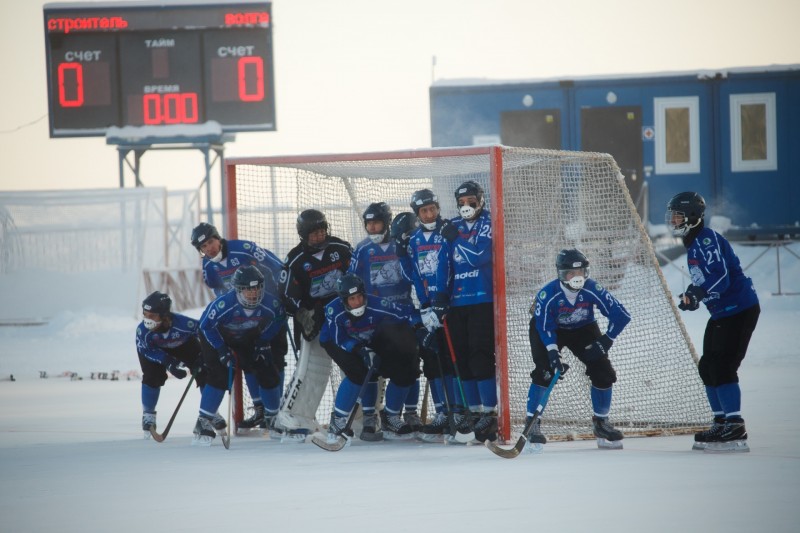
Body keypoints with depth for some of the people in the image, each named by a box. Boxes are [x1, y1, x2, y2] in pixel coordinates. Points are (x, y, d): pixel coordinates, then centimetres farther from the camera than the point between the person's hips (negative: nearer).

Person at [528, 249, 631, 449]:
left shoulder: (592, 290, -29)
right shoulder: (547, 294, -33)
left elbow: (620, 315, -25)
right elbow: (544, 327, -29)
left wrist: (606, 341, -25)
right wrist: (553, 354, -40)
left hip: (583, 329, 3)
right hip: (550, 329, -3)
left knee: (603, 371, -8)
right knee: (544, 371, -23)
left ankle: (601, 422, 12)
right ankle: (532, 423, -13)